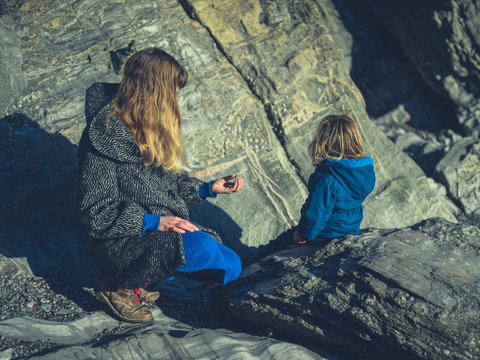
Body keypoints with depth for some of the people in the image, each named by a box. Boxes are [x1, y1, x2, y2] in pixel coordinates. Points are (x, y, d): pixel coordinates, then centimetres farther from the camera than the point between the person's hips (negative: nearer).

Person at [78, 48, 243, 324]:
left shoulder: (152, 127, 6)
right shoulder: (103, 137, -19)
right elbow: (96, 216, -19)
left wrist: (208, 189, 5)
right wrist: (153, 223, -26)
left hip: (167, 226, 9)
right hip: (121, 244, -8)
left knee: (231, 265, -6)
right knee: (201, 247, -32)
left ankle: (139, 283, 2)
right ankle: (119, 287, -11)